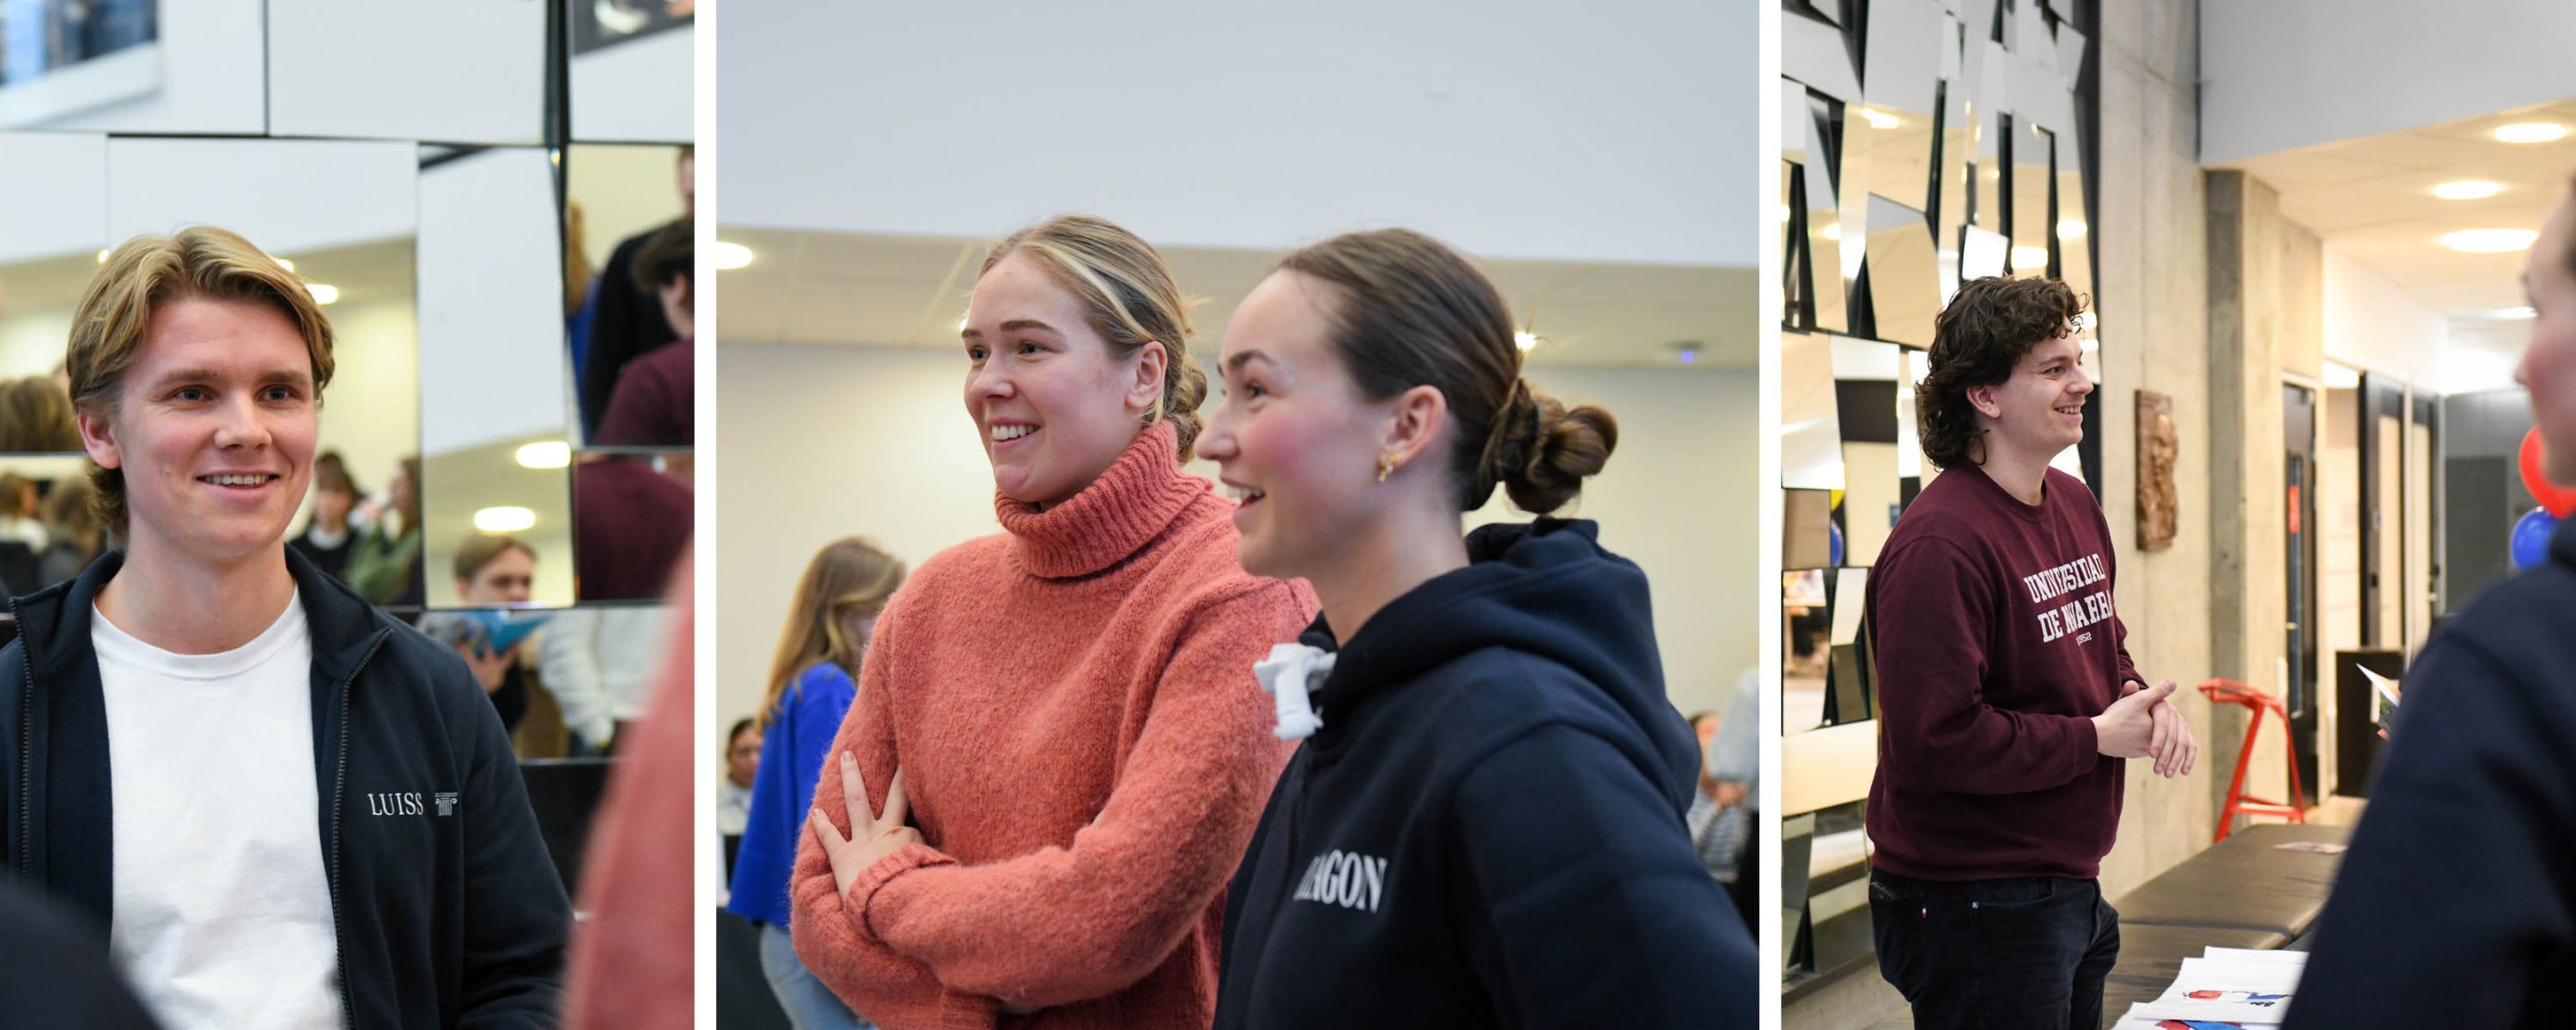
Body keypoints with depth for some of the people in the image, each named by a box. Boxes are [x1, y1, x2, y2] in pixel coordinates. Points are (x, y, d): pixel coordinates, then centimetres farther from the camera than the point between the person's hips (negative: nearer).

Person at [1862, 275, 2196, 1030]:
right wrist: (2096, 736, -17)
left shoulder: (2075, 505, 9)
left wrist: (2142, 701, 1)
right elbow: (1933, 740, -26)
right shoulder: (1941, 543, -22)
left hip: (2073, 888, 9)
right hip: (1975, 908, -9)